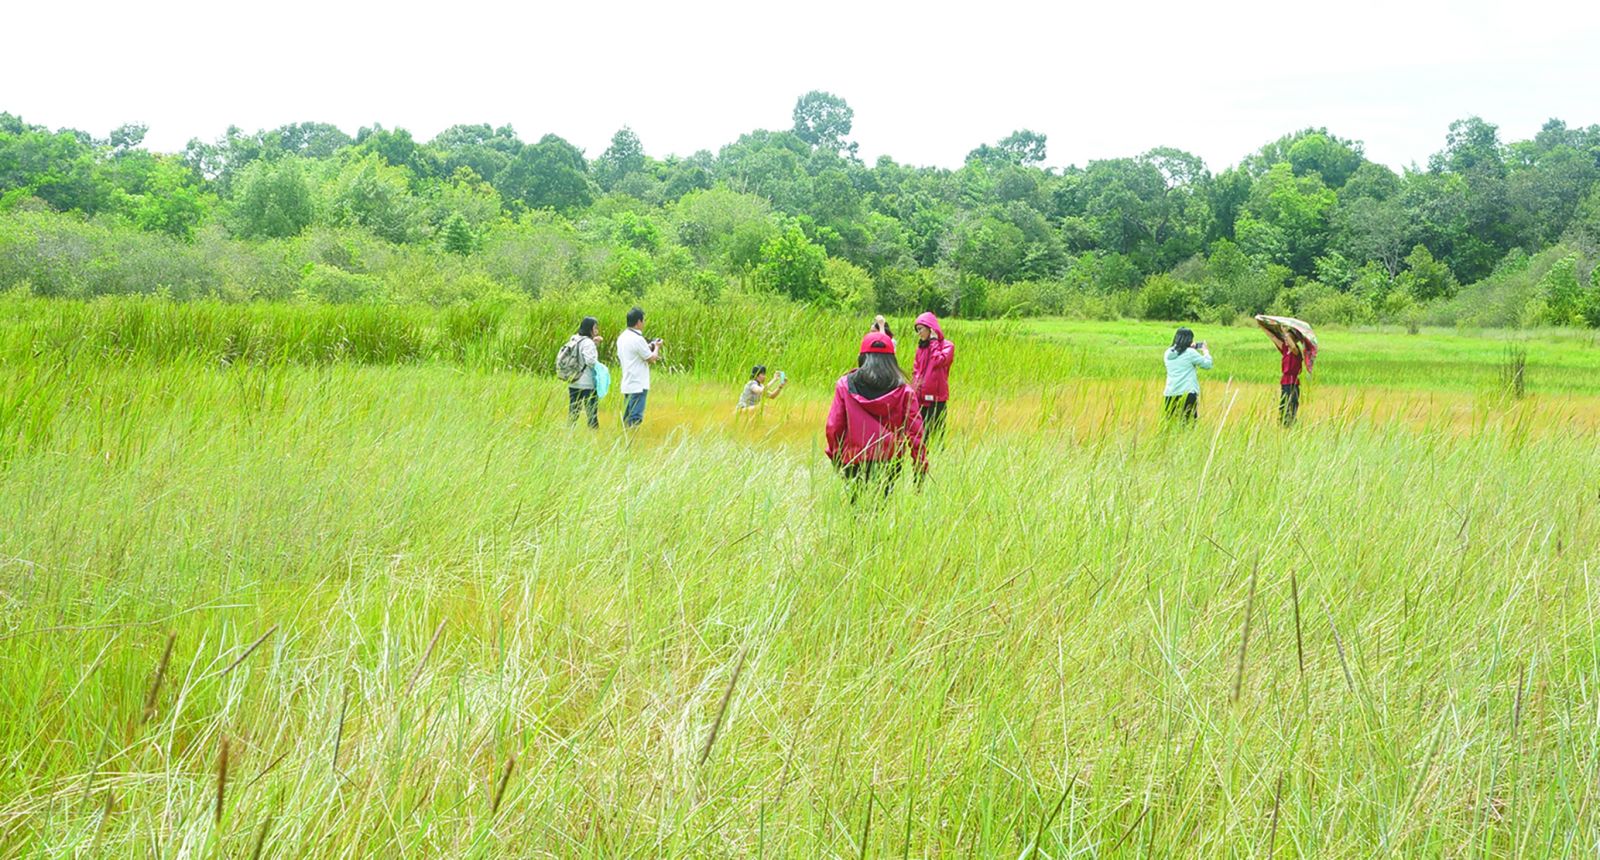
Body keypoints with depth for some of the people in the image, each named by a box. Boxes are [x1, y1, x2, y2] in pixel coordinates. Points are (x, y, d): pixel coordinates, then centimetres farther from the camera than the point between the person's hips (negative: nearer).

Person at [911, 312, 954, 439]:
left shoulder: (947, 345, -2)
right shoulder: (921, 347, 16)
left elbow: (938, 361, -18)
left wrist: (934, 341, -9)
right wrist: (914, 388, 4)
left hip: (936, 396, -5)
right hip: (921, 397, 5)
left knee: (937, 432, -4)